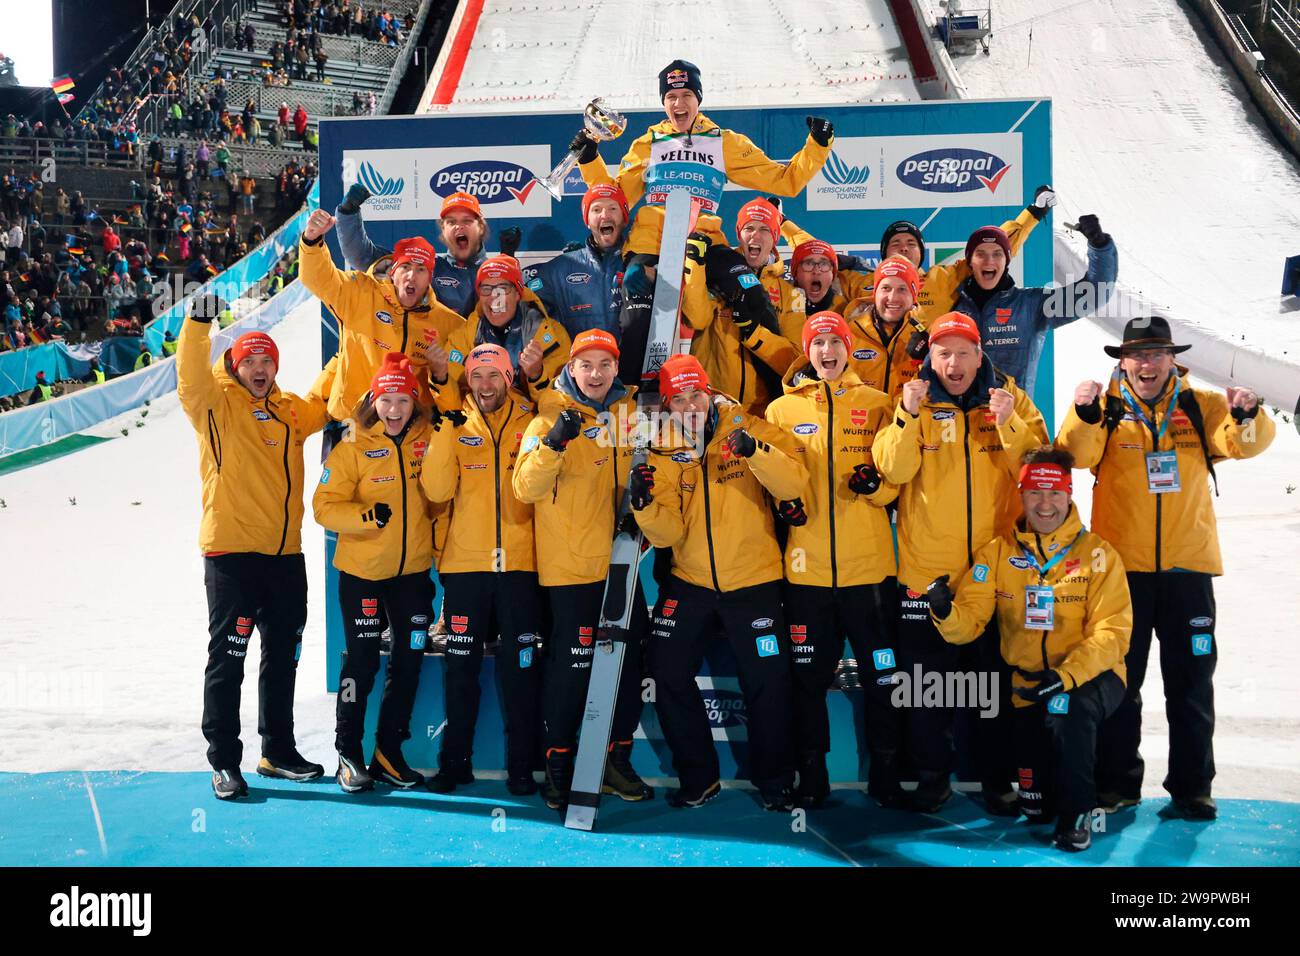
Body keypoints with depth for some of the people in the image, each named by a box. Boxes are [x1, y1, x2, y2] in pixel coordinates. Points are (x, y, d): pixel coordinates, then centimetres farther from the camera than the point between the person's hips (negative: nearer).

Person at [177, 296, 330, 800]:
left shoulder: (289, 411, 14)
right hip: (231, 553, -6)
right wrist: (199, 323, -31)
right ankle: (224, 762, 7)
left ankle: (278, 750, 28)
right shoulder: (217, 405, -1)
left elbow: (324, 405, 25)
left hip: (285, 555, 6)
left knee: (283, 656, 15)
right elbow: (191, 380, -19)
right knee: (227, 658, -1)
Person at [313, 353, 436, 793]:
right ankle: (348, 752, 18)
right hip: (363, 572, -3)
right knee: (362, 662, 3)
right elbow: (324, 506, -11)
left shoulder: (427, 439, 2)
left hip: (413, 570, 3)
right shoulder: (353, 448, -7)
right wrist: (368, 515, -25)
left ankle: (389, 751, 23)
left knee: (409, 661, 9)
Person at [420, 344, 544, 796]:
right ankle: (455, 760, 19)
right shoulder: (454, 427, 5)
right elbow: (437, 491, -9)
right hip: (464, 565, 1)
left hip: (519, 564, -1)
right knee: (461, 667, 7)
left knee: (521, 669, 4)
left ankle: (521, 765, 14)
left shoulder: (529, 423, 3)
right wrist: (447, 433, -17)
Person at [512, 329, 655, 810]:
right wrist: (554, 442, -35)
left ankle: (616, 761, 24)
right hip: (570, 566, -6)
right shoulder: (551, 415, -8)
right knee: (571, 667, -4)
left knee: (627, 661, 11)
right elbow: (526, 487, -20)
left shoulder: (630, 409, 7)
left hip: (619, 561, 6)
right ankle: (558, 767, 10)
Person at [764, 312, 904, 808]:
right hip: (806, 565, 1)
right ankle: (811, 778, 19)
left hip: (869, 562, 0)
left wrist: (876, 482, -15)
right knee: (808, 676, 7)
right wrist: (782, 498, -8)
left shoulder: (876, 404, 7)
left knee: (883, 674, 4)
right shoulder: (781, 409, 8)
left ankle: (886, 776, 18)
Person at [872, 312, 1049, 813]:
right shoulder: (915, 400, 1)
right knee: (926, 677, 7)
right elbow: (893, 470, -10)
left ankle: (999, 779, 24)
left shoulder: (1011, 398, 3)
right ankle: (931, 777, 22)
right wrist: (908, 416, -22)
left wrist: (1009, 423, -20)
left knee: (999, 676, 10)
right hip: (926, 569, 0)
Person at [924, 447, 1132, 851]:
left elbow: (1112, 631, -15)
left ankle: (1078, 811, -17)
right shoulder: (998, 553, 1)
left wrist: (1067, 676, -30)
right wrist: (945, 612, -31)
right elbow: (970, 619, -6)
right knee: (1035, 809, -1)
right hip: (1028, 686, 3)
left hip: (1090, 678, -3)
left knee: (1068, 707, -38)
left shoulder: (1097, 553, -6)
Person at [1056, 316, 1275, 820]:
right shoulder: (1106, 408, 0)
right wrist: (1084, 414, -36)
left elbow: (1245, 443, -10)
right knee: (1120, 680, 8)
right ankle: (1117, 783, 19)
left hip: (1187, 566, 1)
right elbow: (1077, 455, -17)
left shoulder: (1201, 405, 4)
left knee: (1191, 682, 9)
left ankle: (1191, 786, 20)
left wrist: (1248, 416, -31)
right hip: (1122, 565, -1)